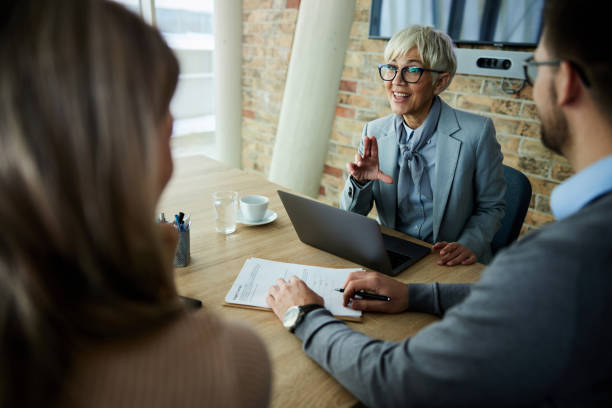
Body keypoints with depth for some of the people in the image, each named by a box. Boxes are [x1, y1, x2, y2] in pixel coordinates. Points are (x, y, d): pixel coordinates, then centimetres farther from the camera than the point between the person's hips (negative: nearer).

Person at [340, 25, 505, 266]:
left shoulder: (476, 132, -10)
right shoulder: (374, 132, 1)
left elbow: (491, 208, 1)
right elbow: (351, 216, 4)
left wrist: (468, 244, -18)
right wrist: (359, 181, -16)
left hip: (448, 264, 0)